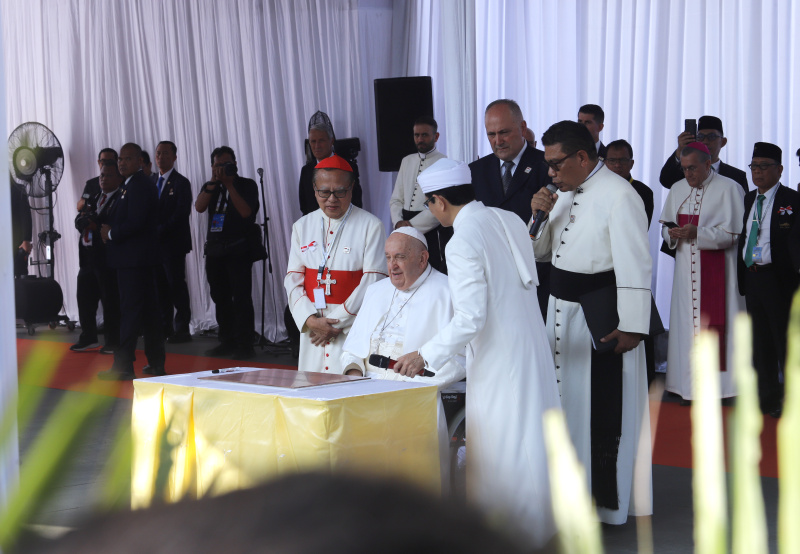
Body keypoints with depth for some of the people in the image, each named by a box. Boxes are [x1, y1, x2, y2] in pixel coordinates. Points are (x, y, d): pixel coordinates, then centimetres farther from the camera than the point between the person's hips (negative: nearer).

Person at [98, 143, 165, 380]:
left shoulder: (138, 186, -14)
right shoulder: (135, 185, 19)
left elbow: (135, 223, -23)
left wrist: (111, 233, -9)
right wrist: (110, 230, 6)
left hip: (134, 259, -11)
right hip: (141, 258, 11)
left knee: (130, 310, -9)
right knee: (148, 310, 12)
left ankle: (123, 367, -7)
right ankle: (156, 362, 19)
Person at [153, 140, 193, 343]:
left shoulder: (181, 182, -4)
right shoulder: (153, 182, 17)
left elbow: (181, 214, -12)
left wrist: (161, 231, -15)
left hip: (173, 243, -6)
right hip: (156, 243, 6)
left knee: (176, 286, -5)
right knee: (161, 286, 8)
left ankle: (182, 328, 0)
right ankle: (165, 327, 14)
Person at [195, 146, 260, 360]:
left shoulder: (247, 185, 1)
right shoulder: (210, 187, 15)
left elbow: (246, 211, -15)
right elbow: (199, 207, -3)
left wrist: (229, 184, -12)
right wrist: (213, 182, -10)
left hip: (239, 248, -5)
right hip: (214, 249, 5)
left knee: (241, 297, -9)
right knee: (220, 298, 8)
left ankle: (245, 344, -7)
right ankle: (227, 341, 17)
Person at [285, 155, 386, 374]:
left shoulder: (371, 226, -2)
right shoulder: (302, 226, 12)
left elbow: (373, 280, -7)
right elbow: (293, 278, 8)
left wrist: (338, 322, -10)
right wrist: (310, 319, -8)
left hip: (353, 325, -4)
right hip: (311, 327, 4)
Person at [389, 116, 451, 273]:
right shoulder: (407, 161, 17)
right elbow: (396, 199, 16)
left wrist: (412, 225, -13)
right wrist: (398, 222, -3)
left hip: (432, 228, -6)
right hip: (407, 226, 6)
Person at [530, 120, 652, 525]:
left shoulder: (618, 195, -16)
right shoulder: (566, 194, 11)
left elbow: (633, 265, -19)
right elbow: (540, 251, 17)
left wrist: (631, 325, -22)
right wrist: (540, 215, -2)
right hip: (562, 310, 9)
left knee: (603, 407, 0)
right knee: (567, 395, 18)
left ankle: (609, 499, 14)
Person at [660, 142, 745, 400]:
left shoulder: (729, 188, -5)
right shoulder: (677, 189, 13)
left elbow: (733, 233, -10)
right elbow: (666, 226, 17)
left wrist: (697, 233, -19)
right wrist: (672, 234, -7)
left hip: (718, 270, -5)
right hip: (686, 269, 5)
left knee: (715, 323, -6)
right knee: (686, 322, 3)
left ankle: (717, 384, 0)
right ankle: (690, 386, 9)